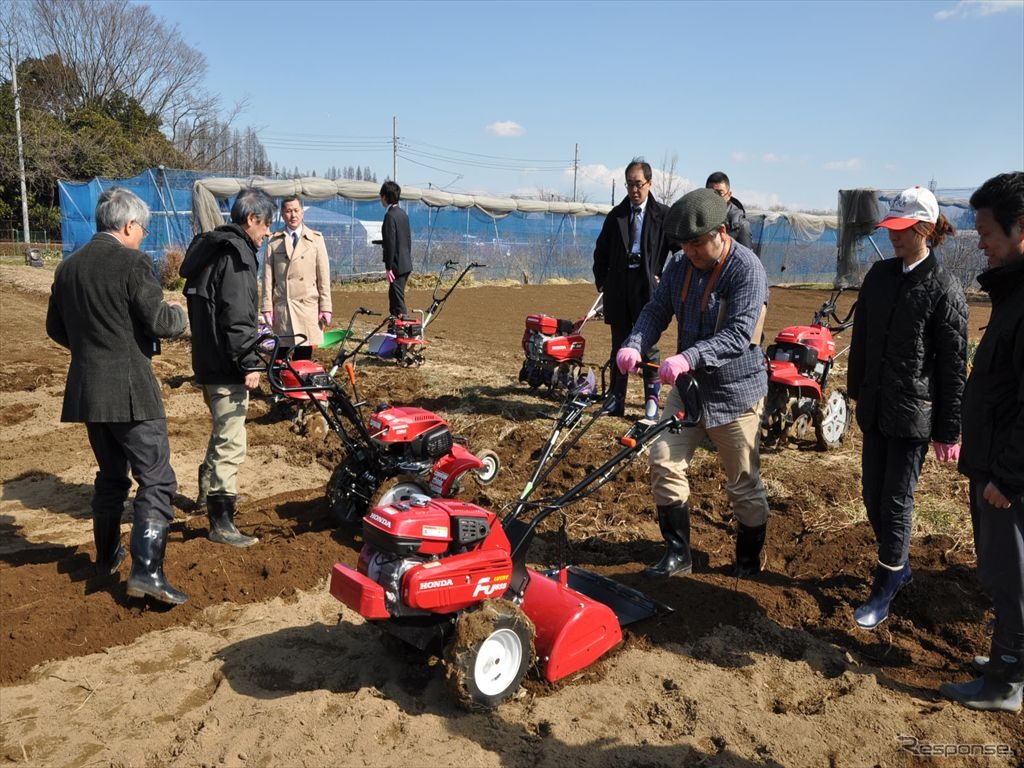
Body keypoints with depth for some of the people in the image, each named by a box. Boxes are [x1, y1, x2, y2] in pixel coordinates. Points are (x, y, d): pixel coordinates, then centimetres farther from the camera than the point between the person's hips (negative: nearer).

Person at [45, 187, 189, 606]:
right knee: (156, 480, -4)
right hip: (130, 389, -7)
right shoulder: (133, 262, -12)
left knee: (111, 475, 22)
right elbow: (159, 323, -15)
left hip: (87, 389, 8)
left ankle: (107, 556, 33)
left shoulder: (68, 266, 10)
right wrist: (178, 312, 5)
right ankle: (146, 570, -12)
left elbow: (56, 329, 16)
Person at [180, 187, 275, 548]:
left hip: (207, 360, 11)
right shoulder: (236, 254, -16)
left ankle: (210, 489, 45)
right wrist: (249, 363, -20)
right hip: (225, 367, -11)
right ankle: (221, 522, 0)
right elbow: (237, 318, -23)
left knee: (222, 432, 27)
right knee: (231, 442, -5)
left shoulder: (210, 247, 16)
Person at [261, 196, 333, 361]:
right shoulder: (274, 241, 6)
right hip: (282, 306, 0)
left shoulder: (316, 239, 7)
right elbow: (268, 276, 4)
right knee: (282, 354, 1)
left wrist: (325, 307, 0)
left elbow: (323, 275, 5)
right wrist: (267, 307, -2)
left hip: (308, 305, 0)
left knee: (304, 354, 1)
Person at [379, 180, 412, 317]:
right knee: (394, 296, 17)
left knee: (398, 298, -6)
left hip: (397, 265, -9)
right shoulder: (403, 213, 12)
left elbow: (391, 243, -20)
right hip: (406, 264, 9)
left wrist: (389, 267, -17)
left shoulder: (390, 216, -16)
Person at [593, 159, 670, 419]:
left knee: (649, 347, 1)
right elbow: (601, 251, 14)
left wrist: (662, 278, -6)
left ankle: (652, 402, 10)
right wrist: (601, 281, 8)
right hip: (618, 289, 4)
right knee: (619, 346, 8)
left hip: (648, 289, -3)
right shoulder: (616, 215, 10)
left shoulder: (663, 215, -1)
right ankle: (616, 401, 15)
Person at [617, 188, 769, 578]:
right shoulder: (679, 265, 1)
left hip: (734, 392, -6)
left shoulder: (747, 269, -20)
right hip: (689, 385, 6)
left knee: (744, 482, 7)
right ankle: (678, 552, 16)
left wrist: (689, 357, -42)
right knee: (664, 462, 1)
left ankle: (749, 560, 29)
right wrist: (634, 345, -19)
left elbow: (739, 334, -29)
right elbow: (657, 310, 1)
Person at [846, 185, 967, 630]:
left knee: (896, 502, 1)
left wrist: (948, 431, -8)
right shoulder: (879, 275, 5)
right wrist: (856, 390, 17)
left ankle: (886, 587, 17)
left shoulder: (943, 289, -11)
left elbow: (954, 365, -10)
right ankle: (897, 567, 36)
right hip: (875, 408, 6)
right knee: (872, 495, 14)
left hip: (914, 414, -6)